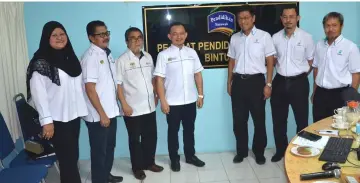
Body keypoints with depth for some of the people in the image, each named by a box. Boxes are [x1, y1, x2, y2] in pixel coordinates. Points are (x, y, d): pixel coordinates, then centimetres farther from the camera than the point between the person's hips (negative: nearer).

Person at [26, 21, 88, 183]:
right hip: (57, 119, -7)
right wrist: (46, 120, -19)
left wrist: (81, 109, 14)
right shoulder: (40, 63, -11)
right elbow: (38, 93, -16)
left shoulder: (70, 57, 12)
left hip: (73, 116, 7)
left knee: (73, 156, 14)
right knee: (67, 159, -2)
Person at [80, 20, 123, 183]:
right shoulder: (90, 56, -17)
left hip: (111, 111, 8)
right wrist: (102, 114, -18)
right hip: (98, 115, -8)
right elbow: (90, 88, -20)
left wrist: (113, 108, 13)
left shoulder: (107, 54, 8)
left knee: (110, 146, 21)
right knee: (99, 150, 7)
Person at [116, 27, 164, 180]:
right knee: (135, 139, 8)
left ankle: (149, 162, 32)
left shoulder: (148, 57, 7)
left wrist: (155, 96, 13)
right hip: (133, 108, -5)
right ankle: (137, 167, 24)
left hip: (149, 106, 5)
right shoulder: (122, 60, -9)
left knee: (151, 136, 14)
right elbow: (118, 84, -11)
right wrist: (124, 104, -15)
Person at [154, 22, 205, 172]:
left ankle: (190, 155, 33)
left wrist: (200, 94, 6)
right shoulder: (163, 55, -8)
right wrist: (163, 101, -12)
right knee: (173, 131, 11)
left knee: (189, 129, 17)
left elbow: (198, 75, 9)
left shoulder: (192, 52, 4)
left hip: (190, 100, 4)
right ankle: (174, 159, 25)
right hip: (172, 102, -3)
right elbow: (159, 80, -9)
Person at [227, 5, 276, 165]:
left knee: (259, 119, 7)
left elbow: (270, 62, -2)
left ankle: (259, 151, 23)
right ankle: (241, 151, 23)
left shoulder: (264, 36, -3)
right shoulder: (234, 38, 8)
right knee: (239, 120, 8)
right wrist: (229, 82, 11)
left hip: (256, 81, -3)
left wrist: (268, 84, -8)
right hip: (238, 82, 3)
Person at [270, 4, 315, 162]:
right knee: (278, 120, 12)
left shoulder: (306, 37, -6)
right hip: (280, 82, 3)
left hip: (299, 83, -3)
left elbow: (311, 62, 4)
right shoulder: (275, 38, 2)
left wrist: (300, 76, 1)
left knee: (302, 119, 9)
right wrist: (282, 71, 5)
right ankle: (281, 150, 29)